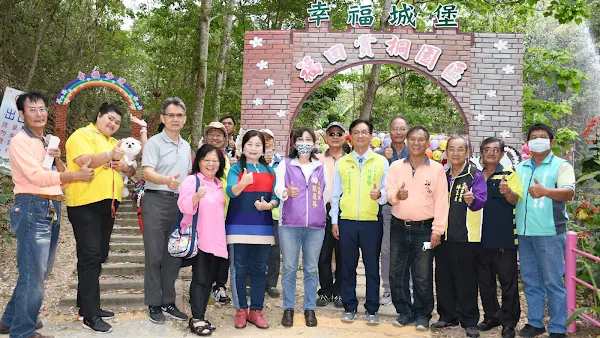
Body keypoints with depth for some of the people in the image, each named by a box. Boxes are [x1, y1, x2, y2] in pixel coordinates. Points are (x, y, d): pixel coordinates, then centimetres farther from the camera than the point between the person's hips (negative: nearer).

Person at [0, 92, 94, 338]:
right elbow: (36, 176, -18)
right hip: (33, 209, -8)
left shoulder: (48, 142, 18)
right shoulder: (20, 142, -7)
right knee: (33, 272, -5)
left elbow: (61, 175, 16)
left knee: (40, 271, 16)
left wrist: (58, 160, -3)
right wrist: (78, 175, -16)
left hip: (52, 209, 8)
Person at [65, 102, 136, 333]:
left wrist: (126, 166, -4)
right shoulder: (81, 135, -2)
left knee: (99, 256, 12)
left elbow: (128, 169, 17)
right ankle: (89, 314, -4)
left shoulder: (113, 142, 21)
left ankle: (87, 305, 22)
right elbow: (84, 160, -19)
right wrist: (110, 155, -30)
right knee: (90, 257, -9)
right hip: (85, 203, -8)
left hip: (107, 204, 8)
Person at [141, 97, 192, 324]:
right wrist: (166, 180, -37)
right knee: (154, 255, 0)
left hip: (180, 203, 6)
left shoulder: (186, 146, 14)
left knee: (174, 255, 10)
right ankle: (154, 305, 12)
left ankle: (168, 302, 22)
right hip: (157, 201, -6)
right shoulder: (154, 142, -6)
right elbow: (147, 172, -19)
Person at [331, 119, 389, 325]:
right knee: (348, 267, 9)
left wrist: (380, 194, -20)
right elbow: (336, 194, 8)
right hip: (346, 222, 1)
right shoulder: (341, 163, 7)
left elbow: (388, 191, 3)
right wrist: (334, 221, 4)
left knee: (372, 267, 6)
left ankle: (372, 310, 19)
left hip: (372, 222, -1)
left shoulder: (381, 162, 3)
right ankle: (349, 307, 22)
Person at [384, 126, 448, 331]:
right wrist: (396, 195, -25)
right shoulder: (396, 166, 6)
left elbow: (441, 202, -3)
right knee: (397, 273, 8)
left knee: (423, 276, 5)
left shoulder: (437, 169, 0)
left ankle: (422, 314, 21)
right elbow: (388, 192, -1)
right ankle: (404, 312, 24)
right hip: (399, 227, 3)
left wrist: (437, 230, -8)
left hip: (424, 229, -2)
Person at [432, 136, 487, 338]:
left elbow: (481, 201, -19)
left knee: (466, 280, 1)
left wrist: (472, 200, -40)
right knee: (444, 278, 11)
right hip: (443, 235, 6)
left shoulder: (475, 175, -5)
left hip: (466, 237, -5)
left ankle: (469, 321, 12)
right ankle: (447, 316, 23)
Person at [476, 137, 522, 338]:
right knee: (485, 281, 13)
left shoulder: (509, 174, -3)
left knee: (508, 281, 3)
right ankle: (491, 316, 27)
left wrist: (508, 192, -40)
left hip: (504, 238, -5)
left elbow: (515, 199, -19)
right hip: (482, 238, 5)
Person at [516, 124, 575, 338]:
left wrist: (545, 191, -37)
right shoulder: (520, 168, 15)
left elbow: (569, 193, -18)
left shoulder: (561, 166, -2)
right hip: (524, 233, 5)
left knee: (553, 282, 1)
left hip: (550, 234, -5)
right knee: (530, 281, 13)